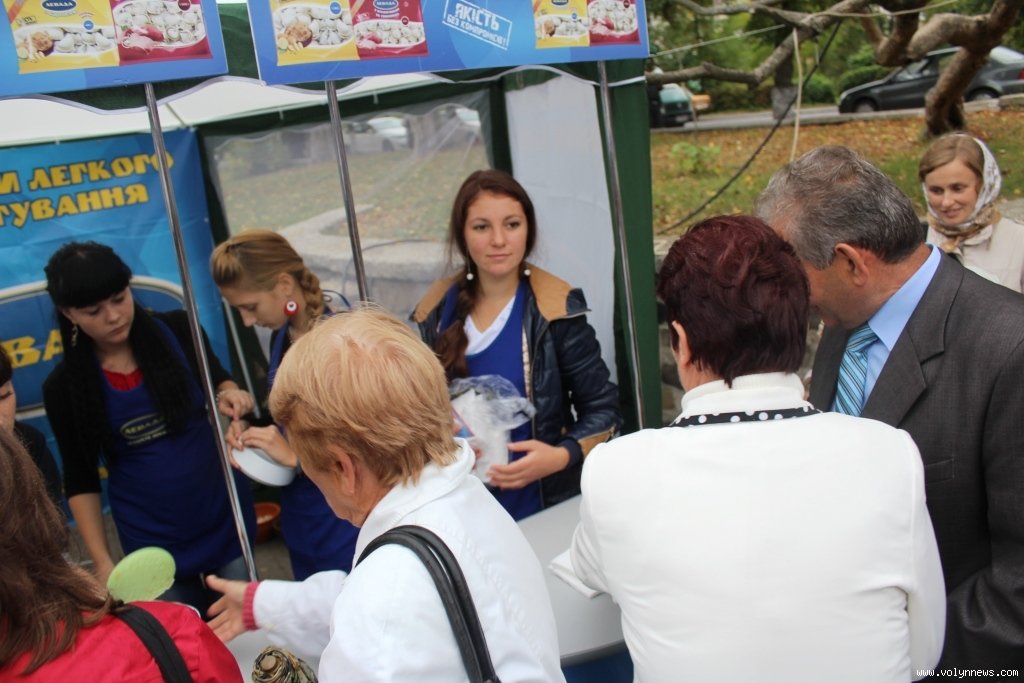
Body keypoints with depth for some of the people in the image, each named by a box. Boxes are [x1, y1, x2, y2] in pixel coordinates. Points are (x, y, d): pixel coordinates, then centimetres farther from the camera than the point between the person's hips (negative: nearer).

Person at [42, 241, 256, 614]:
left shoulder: (177, 330, -8)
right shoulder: (64, 387, -8)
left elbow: (218, 380, 10)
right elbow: (80, 480, 0)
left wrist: (229, 395, -13)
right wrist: (102, 561, -5)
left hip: (226, 519, 1)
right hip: (152, 544, 0)